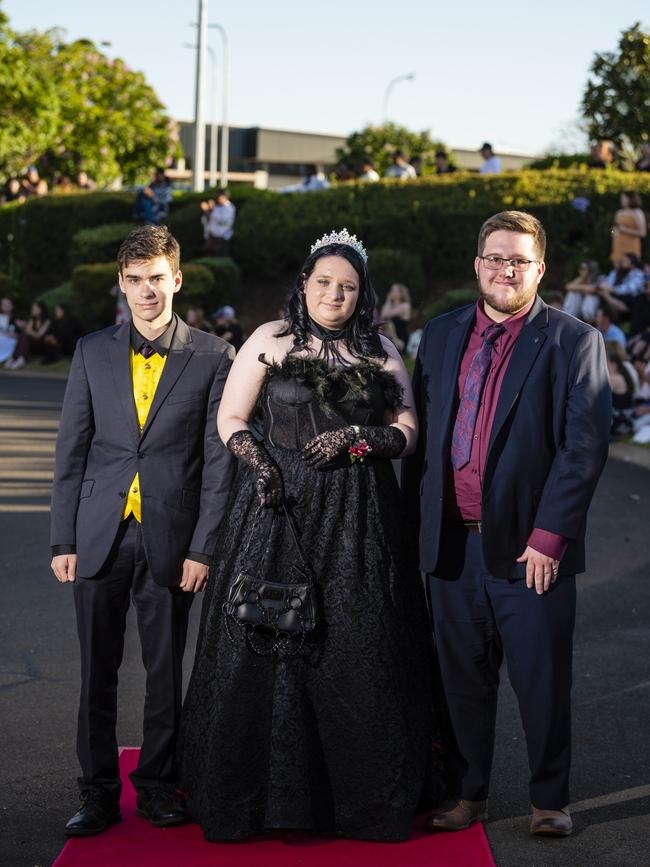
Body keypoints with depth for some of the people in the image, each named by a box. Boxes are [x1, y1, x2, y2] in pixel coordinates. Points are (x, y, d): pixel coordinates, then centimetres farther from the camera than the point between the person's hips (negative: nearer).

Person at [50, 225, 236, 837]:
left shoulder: (212, 357, 0)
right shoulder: (93, 352, 7)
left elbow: (218, 460, -1)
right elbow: (71, 451, 7)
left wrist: (203, 547, -6)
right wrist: (63, 539, 2)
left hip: (169, 541, -2)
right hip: (99, 537, 2)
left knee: (165, 672, 7)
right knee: (96, 672, 6)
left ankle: (157, 786, 22)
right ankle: (98, 792, 16)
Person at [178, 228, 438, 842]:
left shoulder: (380, 352, 10)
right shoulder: (270, 341, 5)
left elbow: (406, 431, 9)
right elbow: (231, 418, 4)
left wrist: (355, 435, -9)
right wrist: (257, 462, -14)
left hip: (357, 517, 1)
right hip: (280, 504, -1)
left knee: (356, 647, -1)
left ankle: (361, 794, 8)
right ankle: (270, 789, 7)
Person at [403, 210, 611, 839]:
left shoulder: (573, 342, -4)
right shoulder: (441, 336, 11)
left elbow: (584, 448, -10)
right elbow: (421, 436, 13)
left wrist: (549, 536, -14)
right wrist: (414, 526, 8)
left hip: (529, 548, -4)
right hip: (453, 543, 4)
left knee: (542, 680, 5)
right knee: (462, 676, 12)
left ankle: (549, 800, 20)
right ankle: (466, 794, 25)